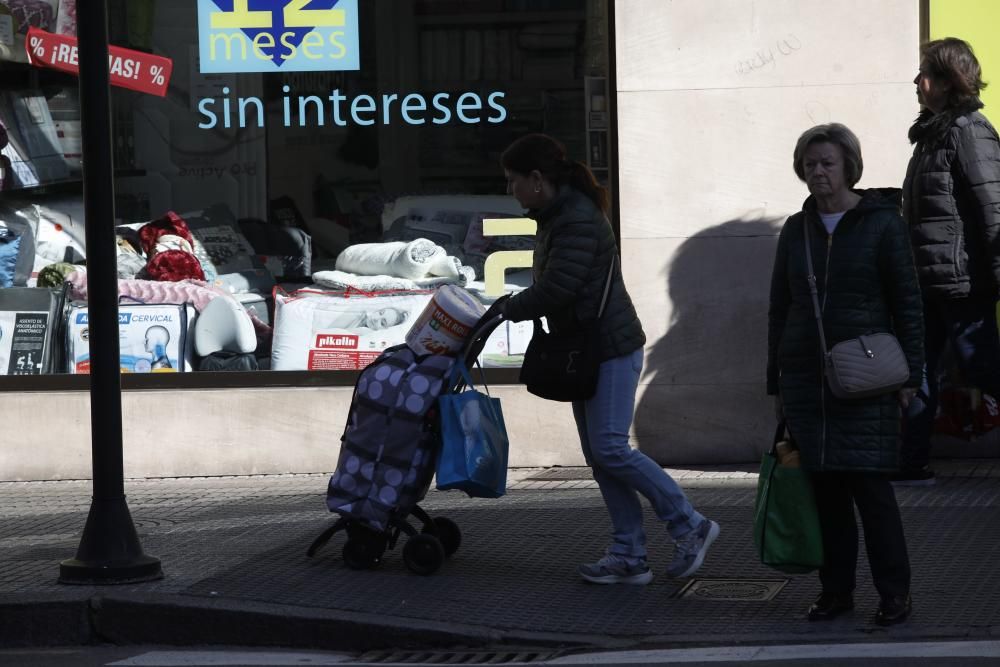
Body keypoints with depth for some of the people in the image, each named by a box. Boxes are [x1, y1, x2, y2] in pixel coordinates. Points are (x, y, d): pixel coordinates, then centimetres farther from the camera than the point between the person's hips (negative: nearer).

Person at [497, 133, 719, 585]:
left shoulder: (579, 221, -20)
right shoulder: (556, 215, 13)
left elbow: (555, 290, -25)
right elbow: (551, 286, 17)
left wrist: (507, 309, -10)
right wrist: (512, 306, 3)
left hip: (610, 349, -10)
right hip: (586, 352, 10)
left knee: (609, 449, -13)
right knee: (599, 455, 7)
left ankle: (690, 527, -3)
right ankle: (628, 556, 9)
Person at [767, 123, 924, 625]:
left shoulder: (881, 222, 0)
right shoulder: (796, 230, 12)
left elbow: (907, 302, 0)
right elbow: (779, 308, 17)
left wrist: (909, 375, -5)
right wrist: (776, 382, 14)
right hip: (806, 377, 4)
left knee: (870, 484, -8)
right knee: (825, 489, 4)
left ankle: (894, 593, -1)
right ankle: (836, 590, 12)